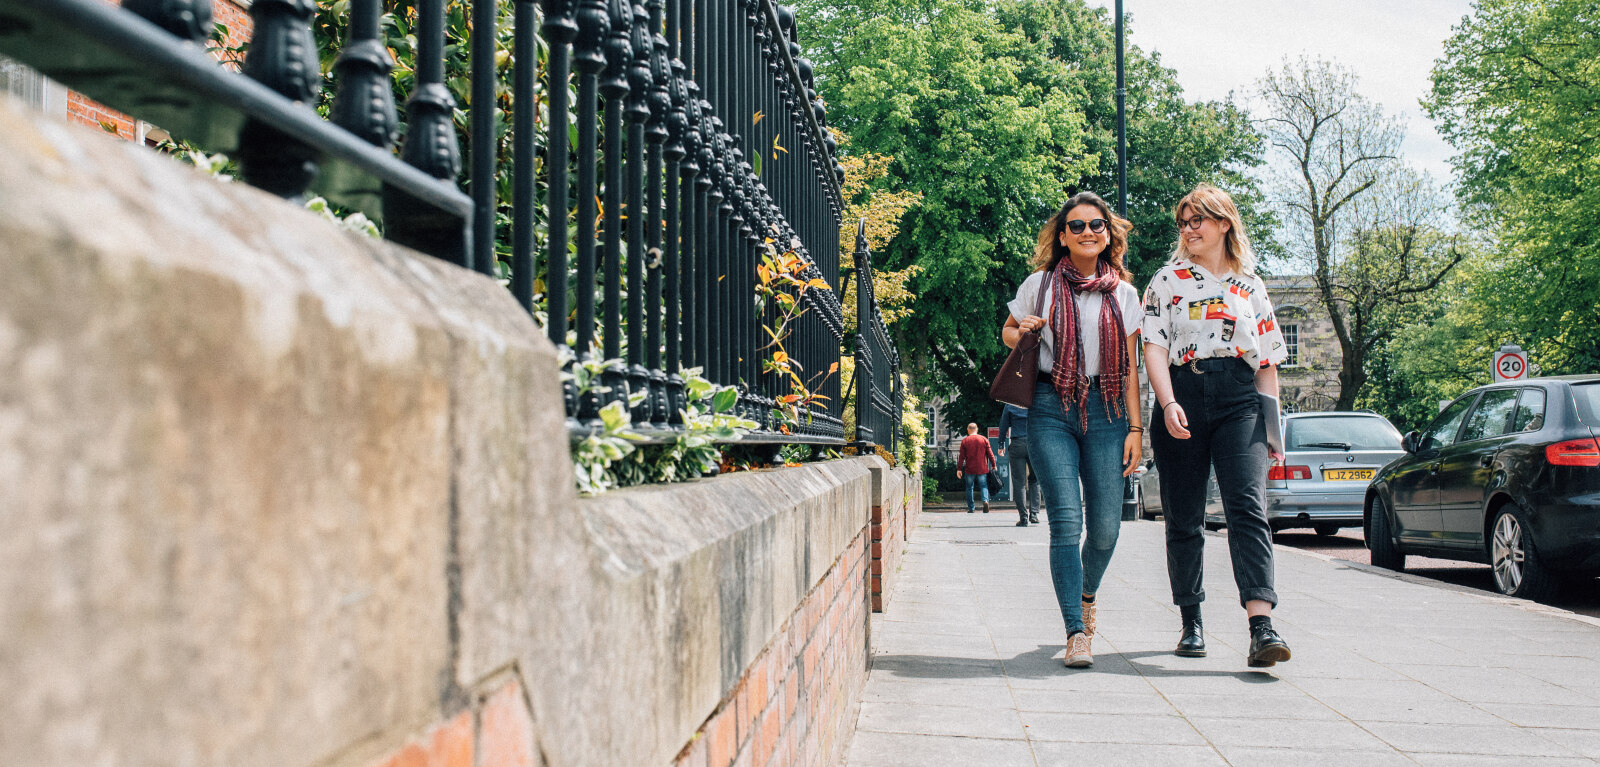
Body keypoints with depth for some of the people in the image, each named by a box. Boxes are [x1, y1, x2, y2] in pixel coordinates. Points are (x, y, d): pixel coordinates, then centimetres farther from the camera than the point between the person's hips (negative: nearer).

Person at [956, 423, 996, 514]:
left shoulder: (965, 441, 0)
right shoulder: (984, 439, 2)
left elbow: (962, 456, -2)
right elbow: (990, 454, 3)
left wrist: (959, 469, 2)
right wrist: (993, 465, 12)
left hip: (970, 469, 0)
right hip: (982, 469, 0)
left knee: (969, 488, 12)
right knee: (984, 486, 5)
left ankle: (970, 508, 12)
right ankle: (985, 500, -23)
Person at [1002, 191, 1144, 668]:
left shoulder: (1124, 294, 11)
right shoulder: (1040, 285, 7)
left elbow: (1130, 367, 11)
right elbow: (1008, 333, 19)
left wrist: (1135, 427, 4)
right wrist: (1022, 331, -5)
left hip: (1106, 410, 2)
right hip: (1052, 408, -2)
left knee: (1105, 526, -1)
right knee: (1066, 521, -12)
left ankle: (1087, 595, 31)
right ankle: (1076, 632, -8)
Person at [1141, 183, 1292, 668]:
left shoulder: (1251, 287, 17)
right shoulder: (1168, 280, 11)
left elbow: (1267, 363, 17)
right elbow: (1154, 346, 0)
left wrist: (1273, 426, 8)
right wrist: (1169, 404, -16)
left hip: (1239, 400, 0)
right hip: (1183, 397, 0)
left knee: (1247, 505, -16)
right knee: (1183, 516, 4)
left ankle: (1261, 627, -26)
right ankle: (1191, 624, 17)